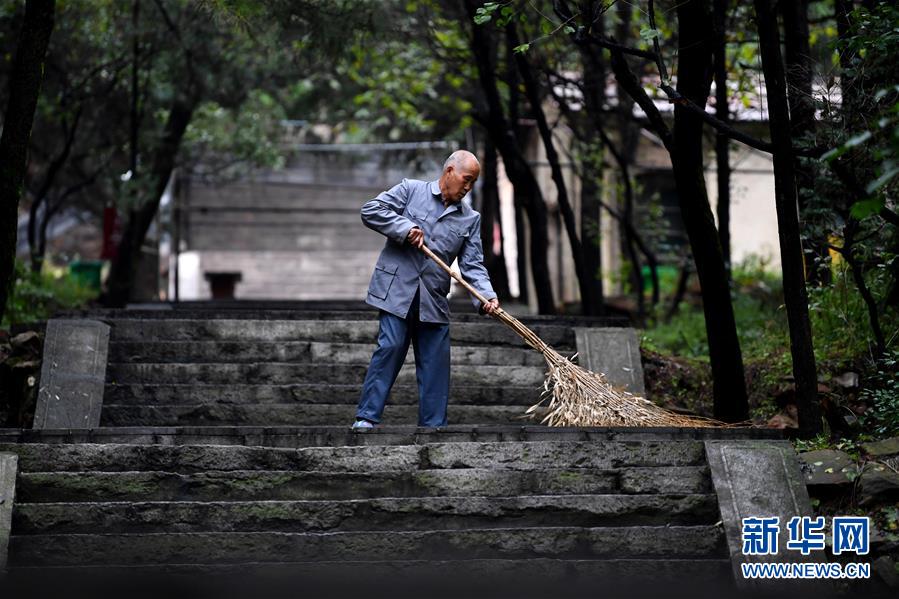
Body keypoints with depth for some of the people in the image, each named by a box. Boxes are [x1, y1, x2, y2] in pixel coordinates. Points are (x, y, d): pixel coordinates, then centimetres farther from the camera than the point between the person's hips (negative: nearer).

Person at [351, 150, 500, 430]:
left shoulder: (470, 219, 13)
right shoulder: (411, 190, 4)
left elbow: (472, 265, 6)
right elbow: (371, 211, -3)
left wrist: (487, 296, -11)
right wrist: (406, 228, -13)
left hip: (435, 299, 4)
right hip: (397, 288, -4)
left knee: (436, 362, 3)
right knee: (391, 348, -13)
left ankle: (434, 425, 9)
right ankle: (366, 417, -9)